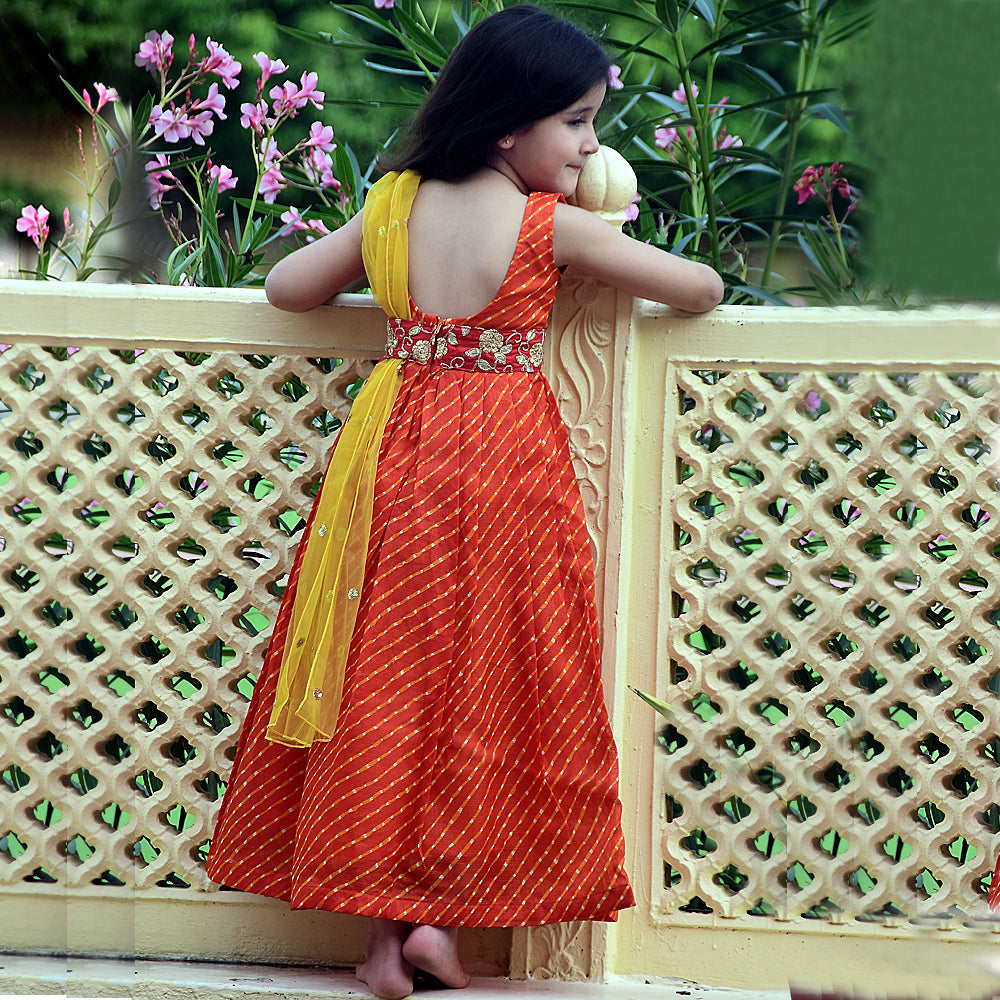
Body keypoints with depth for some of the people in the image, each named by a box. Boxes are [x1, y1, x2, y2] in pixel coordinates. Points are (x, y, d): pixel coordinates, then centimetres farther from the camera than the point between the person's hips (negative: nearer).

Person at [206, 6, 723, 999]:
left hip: (394, 458, 4)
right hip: (502, 462, -4)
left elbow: (284, 285, 13)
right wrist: (621, 265, 17)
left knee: (388, 679, 8)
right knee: (481, 690, 7)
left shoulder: (393, 204, 2)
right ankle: (438, 913, 4)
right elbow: (702, 288, -3)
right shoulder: (552, 227, -10)